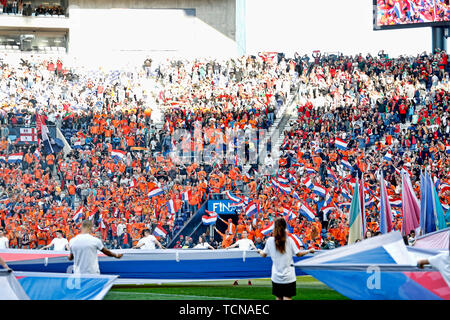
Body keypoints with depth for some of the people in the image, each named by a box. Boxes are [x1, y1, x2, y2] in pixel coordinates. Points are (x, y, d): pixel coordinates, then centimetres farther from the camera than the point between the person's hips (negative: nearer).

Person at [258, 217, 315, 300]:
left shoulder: (270, 240, -2)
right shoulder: (289, 240, -7)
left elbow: (263, 255, 9)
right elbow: (298, 254, -3)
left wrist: (260, 251, 32)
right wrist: (309, 251, 13)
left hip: (276, 277, 2)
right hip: (288, 277, -2)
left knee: (278, 298, 12)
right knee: (287, 298, -4)